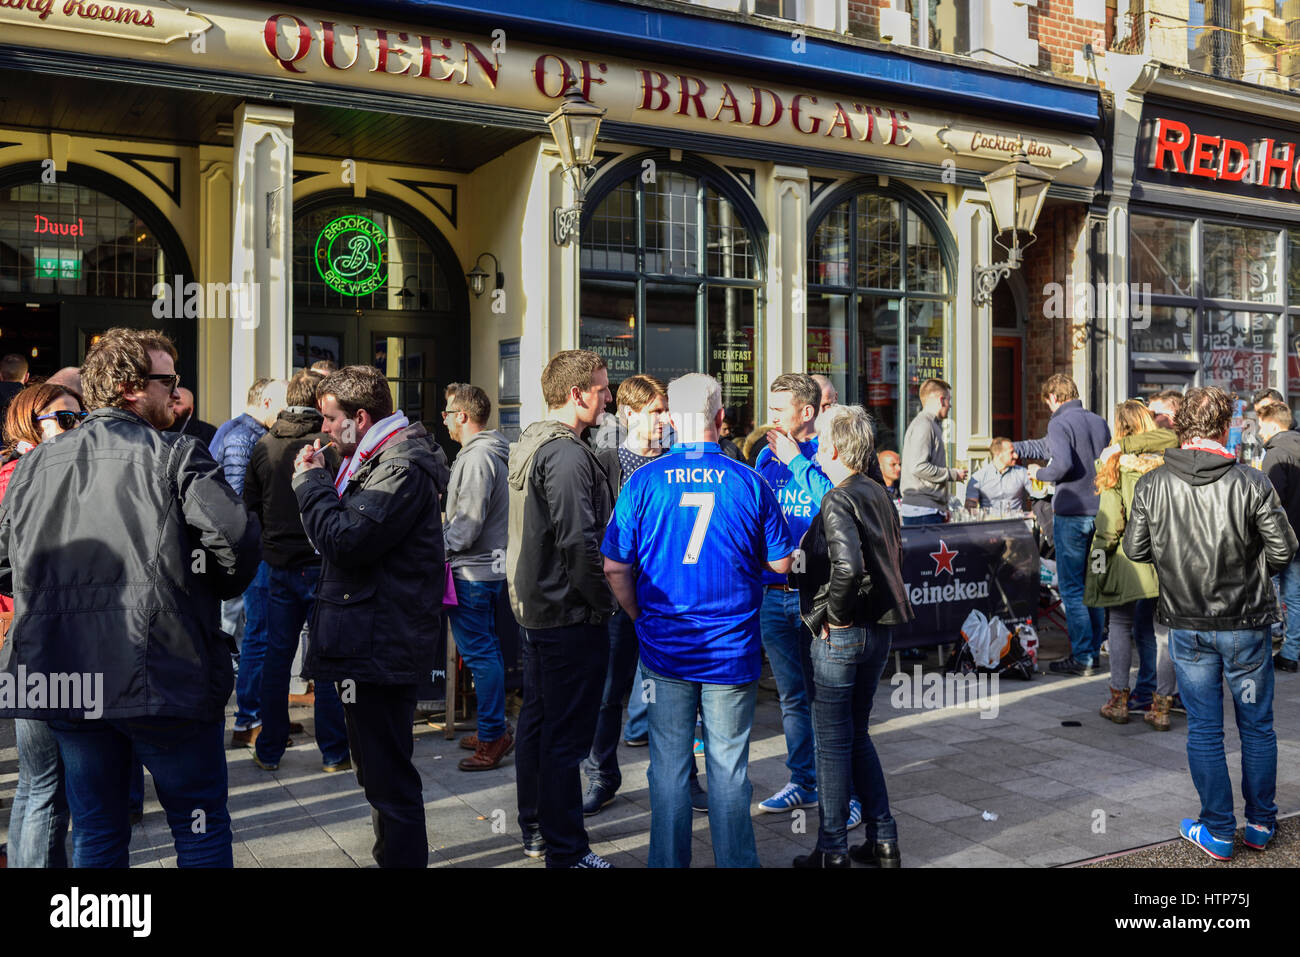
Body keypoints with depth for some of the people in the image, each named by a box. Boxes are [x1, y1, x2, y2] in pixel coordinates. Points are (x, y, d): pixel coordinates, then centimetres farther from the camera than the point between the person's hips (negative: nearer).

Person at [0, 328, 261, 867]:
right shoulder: (177, 456, -8)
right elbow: (236, 538, -20)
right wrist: (217, 586, 0)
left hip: (66, 676, 5)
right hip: (163, 676, -5)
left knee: (97, 836, 18)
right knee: (201, 828, 9)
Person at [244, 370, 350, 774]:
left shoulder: (263, 445, 4)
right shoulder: (327, 444, -13)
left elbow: (250, 502, 10)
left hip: (278, 563, 5)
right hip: (321, 564, -5)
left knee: (276, 655, 12)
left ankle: (269, 750, 20)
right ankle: (333, 752, 10)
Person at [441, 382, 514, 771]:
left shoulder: (477, 458, -18)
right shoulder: (489, 454, 14)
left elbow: (467, 523, -21)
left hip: (472, 571, -10)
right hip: (488, 567, 10)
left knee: (479, 651, -5)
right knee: (486, 648, 16)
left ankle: (492, 735, 2)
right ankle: (494, 729, 25)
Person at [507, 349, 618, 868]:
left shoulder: (527, 444, 11)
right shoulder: (567, 453, -20)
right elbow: (579, 541, -25)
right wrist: (602, 602, -14)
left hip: (532, 606, 10)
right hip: (570, 613, -10)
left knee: (536, 719, 19)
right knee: (566, 735, -1)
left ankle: (535, 827, 33)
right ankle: (565, 850, 10)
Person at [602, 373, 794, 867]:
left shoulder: (644, 480, -6)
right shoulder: (749, 482, -7)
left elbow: (615, 568, -4)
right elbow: (780, 563, 2)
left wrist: (642, 619, 10)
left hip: (664, 647, 1)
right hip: (733, 650, 0)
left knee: (668, 765, 12)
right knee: (729, 766, 11)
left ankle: (668, 862, 23)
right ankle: (736, 861, 22)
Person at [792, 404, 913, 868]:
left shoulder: (837, 501, -17)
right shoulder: (879, 494, 9)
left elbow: (847, 565, -32)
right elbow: (895, 555, 17)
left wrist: (834, 614, -18)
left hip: (838, 636, -8)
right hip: (878, 632, 8)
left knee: (833, 743, 4)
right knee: (857, 735, 20)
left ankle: (832, 851, 15)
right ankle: (883, 840, 26)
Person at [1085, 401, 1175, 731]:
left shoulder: (1116, 463, -7)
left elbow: (1110, 518, -9)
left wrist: (1100, 555, -4)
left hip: (1128, 556, -2)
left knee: (1121, 624, 12)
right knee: (1161, 629, 8)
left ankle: (1119, 700, 14)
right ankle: (1160, 707, 12)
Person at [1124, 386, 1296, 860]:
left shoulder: (1152, 485, -9)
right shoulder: (1252, 483, -13)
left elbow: (1134, 548, -2)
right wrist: (1248, 562, 12)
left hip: (1187, 626, 1)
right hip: (1246, 625, -1)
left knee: (1203, 730, 10)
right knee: (1257, 726, 16)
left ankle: (1218, 832, 18)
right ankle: (1261, 824, 28)